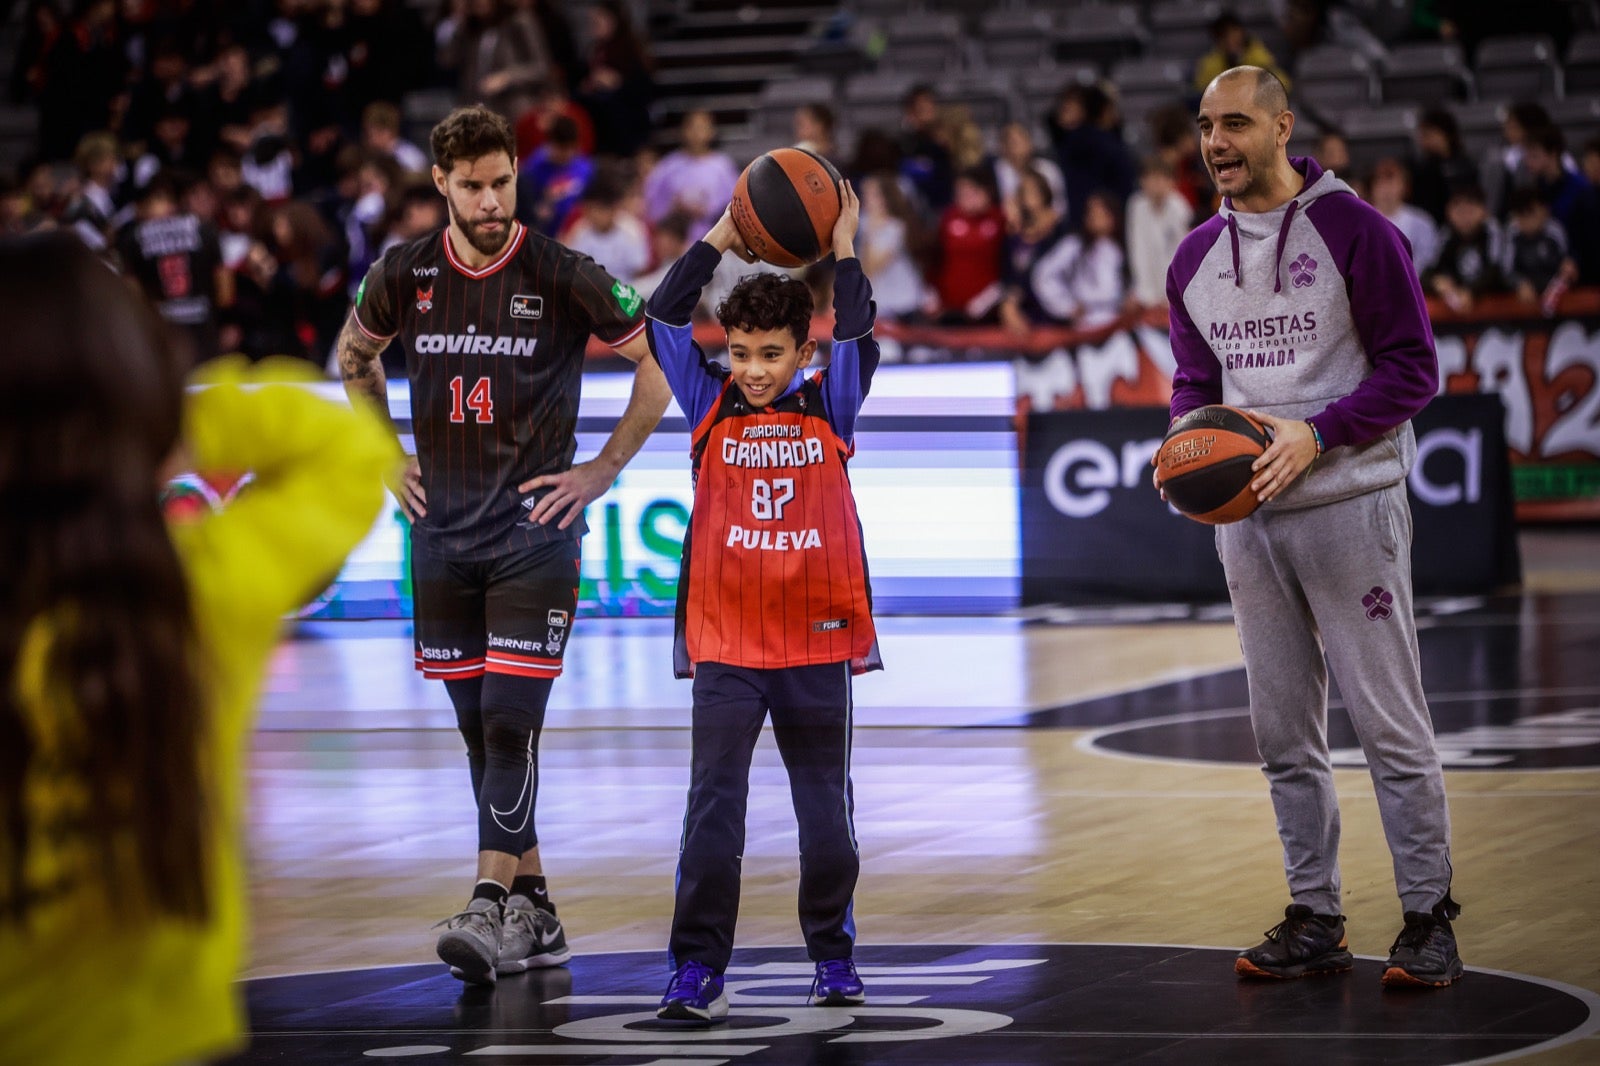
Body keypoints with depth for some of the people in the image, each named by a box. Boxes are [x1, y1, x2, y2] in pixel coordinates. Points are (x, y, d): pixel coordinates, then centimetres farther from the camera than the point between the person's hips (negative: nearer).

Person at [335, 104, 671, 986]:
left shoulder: (564, 277, -9)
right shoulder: (403, 276, 1)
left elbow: (660, 366, 1)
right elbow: (355, 356, 22)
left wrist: (604, 468, -2)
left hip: (534, 532, -4)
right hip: (442, 534, 4)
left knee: (509, 723, -13)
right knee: (479, 731, 7)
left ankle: (492, 911, -15)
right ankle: (534, 912, 16)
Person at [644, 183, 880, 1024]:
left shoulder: (828, 410, 4)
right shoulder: (710, 408, 5)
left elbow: (856, 336, -10)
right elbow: (664, 319, -3)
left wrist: (842, 249, -10)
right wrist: (720, 239, -6)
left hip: (817, 640, 1)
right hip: (726, 645, 0)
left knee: (826, 810, 9)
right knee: (712, 809, -6)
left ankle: (833, 955, 23)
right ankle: (698, 971, -4)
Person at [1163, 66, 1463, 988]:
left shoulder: (1353, 229, -7)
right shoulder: (1197, 260, 11)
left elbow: (1413, 367, -8)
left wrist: (1317, 434, -19)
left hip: (1348, 505, -6)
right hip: (1247, 520, 6)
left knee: (1391, 723, -5)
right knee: (1285, 735, 9)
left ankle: (1429, 919, 0)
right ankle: (1315, 920, 16)